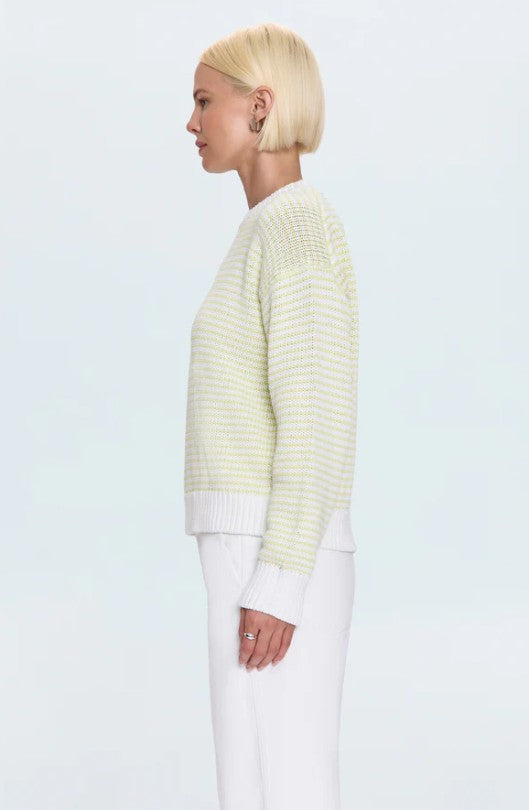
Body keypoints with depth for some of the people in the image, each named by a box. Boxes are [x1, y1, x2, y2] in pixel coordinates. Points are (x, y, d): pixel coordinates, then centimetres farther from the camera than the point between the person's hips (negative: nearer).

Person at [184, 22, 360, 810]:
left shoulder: (297, 228, -12)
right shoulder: (290, 240, 19)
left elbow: (315, 424, -19)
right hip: (273, 558, 10)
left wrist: (276, 584, -21)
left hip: (275, 559, -10)